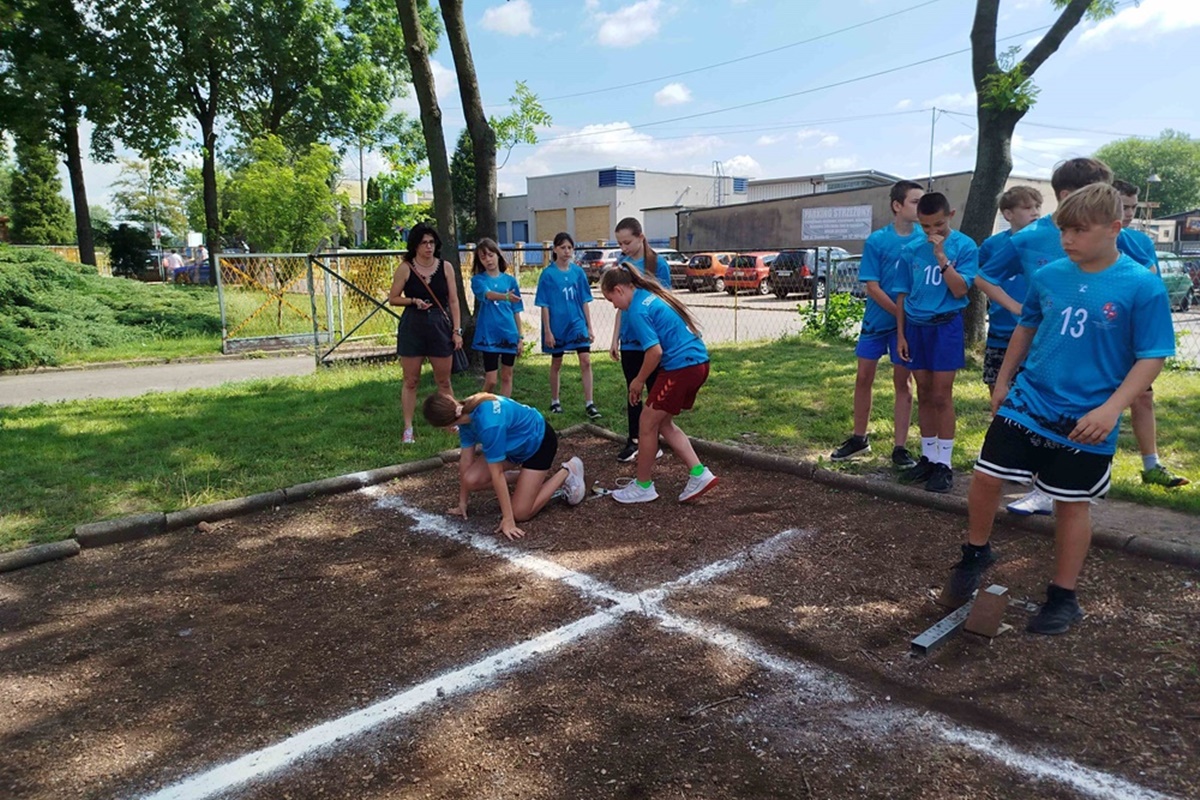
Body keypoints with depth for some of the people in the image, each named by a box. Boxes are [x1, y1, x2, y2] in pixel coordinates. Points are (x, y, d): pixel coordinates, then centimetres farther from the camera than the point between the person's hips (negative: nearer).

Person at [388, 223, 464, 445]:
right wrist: (413, 301, -14)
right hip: (412, 328, -1)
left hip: (440, 327, 1)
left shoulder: (445, 267, 2)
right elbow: (393, 298, 4)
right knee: (411, 381, 5)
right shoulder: (405, 268, -3)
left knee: (444, 381, 9)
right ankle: (408, 429, 12)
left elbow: (453, 301, 4)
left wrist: (457, 330, -1)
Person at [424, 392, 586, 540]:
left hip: (538, 442, -8)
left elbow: (496, 473, -33)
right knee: (471, 481, -8)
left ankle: (567, 471, 7)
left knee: (520, 513, -9)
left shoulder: (489, 424, -39)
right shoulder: (466, 413, -14)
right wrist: (462, 503, 3)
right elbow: (466, 459, -5)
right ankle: (531, 479, 13)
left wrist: (508, 519, -24)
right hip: (517, 443, 8)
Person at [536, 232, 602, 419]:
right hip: (557, 326, -2)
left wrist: (589, 327, 4)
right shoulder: (548, 274, -7)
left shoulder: (578, 271, 2)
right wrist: (547, 331, -10)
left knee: (585, 361, -8)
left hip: (577, 323, 2)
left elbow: (585, 301, 6)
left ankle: (589, 404, -2)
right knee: (556, 364, 11)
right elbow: (544, 305, -6)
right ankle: (555, 402, 27)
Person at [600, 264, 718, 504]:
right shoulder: (651, 295, 15)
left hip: (680, 368, -10)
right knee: (662, 422, 19)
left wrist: (639, 381, -4)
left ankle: (643, 486, 19)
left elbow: (655, 351, -21)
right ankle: (699, 473, 15)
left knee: (647, 423, 5)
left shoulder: (637, 310, -14)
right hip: (698, 362, 10)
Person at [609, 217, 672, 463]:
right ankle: (633, 440, 21)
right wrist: (615, 339, 8)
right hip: (629, 340, 4)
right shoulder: (623, 265, 5)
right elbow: (621, 305, 10)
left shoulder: (658, 264, -8)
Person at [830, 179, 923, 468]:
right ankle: (859, 439, 22)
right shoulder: (876, 241, -6)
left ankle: (900, 447, 12)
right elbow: (872, 287, -8)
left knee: (903, 382, 5)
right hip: (877, 319, 0)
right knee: (864, 378, 7)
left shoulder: (926, 239, -3)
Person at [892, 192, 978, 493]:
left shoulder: (964, 246, -6)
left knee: (941, 396, -3)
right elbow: (902, 295, 8)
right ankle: (928, 457, 20)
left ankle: (944, 463, 6)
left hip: (945, 325, -4)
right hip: (915, 326, 4)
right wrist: (900, 333, 5)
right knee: (924, 395, 10)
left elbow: (960, 290, -14)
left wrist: (941, 257, -22)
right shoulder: (911, 250, 4)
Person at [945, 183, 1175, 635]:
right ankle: (976, 553, 27)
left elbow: (1152, 357, -10)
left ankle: (1063, 597, 25)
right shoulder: (1049, 276, 1)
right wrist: (1003, 381, 17)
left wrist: (1110, 410, -21)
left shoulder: (1142, 286, -12)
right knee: (986, 477, 1)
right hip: (1026, 403, 4)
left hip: (1085, 423, -3)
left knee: (1072, 503, 9)